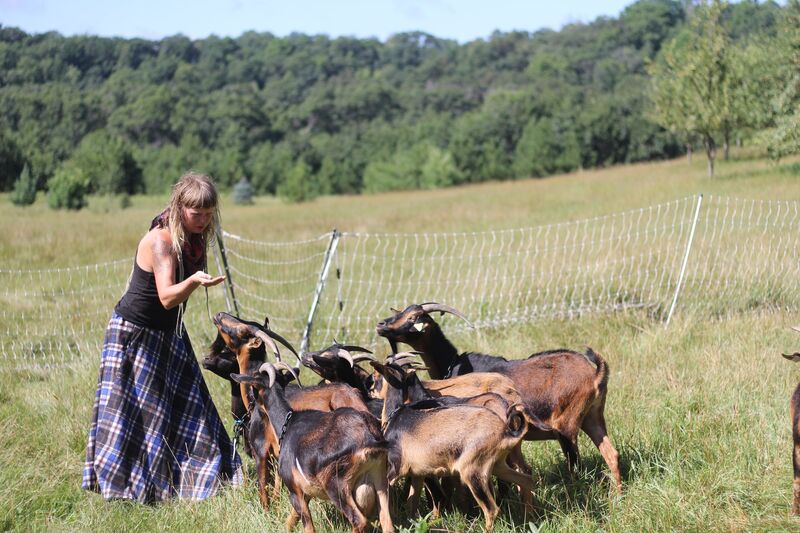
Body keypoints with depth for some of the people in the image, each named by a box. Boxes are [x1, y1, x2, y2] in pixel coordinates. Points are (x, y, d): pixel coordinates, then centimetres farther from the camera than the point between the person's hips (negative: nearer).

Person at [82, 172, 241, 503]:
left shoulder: (194, 238, -3)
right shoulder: (160, 240, -26)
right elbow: (167, 297, -35)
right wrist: (194, 281, -51)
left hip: (168, 333, 8)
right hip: (134, 335, -8)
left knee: (187, 408, 7)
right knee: (130, 412, -2)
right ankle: (119, 486, 9)